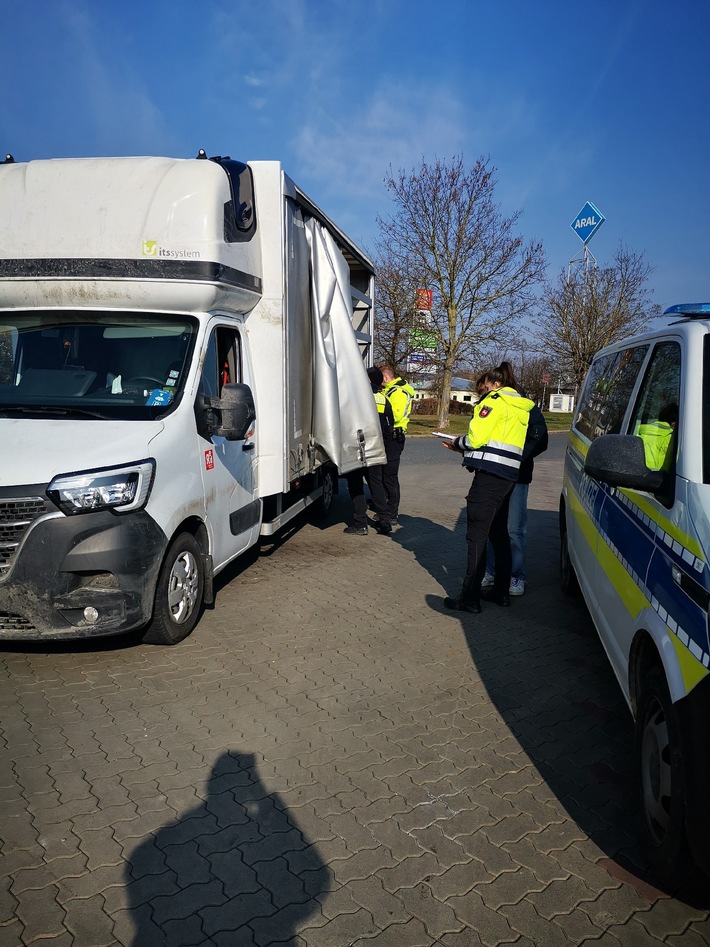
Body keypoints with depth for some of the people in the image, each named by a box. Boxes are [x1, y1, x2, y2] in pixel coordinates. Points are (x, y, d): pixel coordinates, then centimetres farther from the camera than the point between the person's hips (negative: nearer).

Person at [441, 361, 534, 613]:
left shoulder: (495, 401, -5)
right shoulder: (521, 408, 22)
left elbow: (477, 438, -13)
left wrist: (458, 443, 8)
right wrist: (465, 447, 15)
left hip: (489, 474, -9)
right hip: (508, 476, 9)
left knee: (477, 535, -7)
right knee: (499, 533, 17)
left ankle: (470, 598, -6)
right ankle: (501, 591, 24)